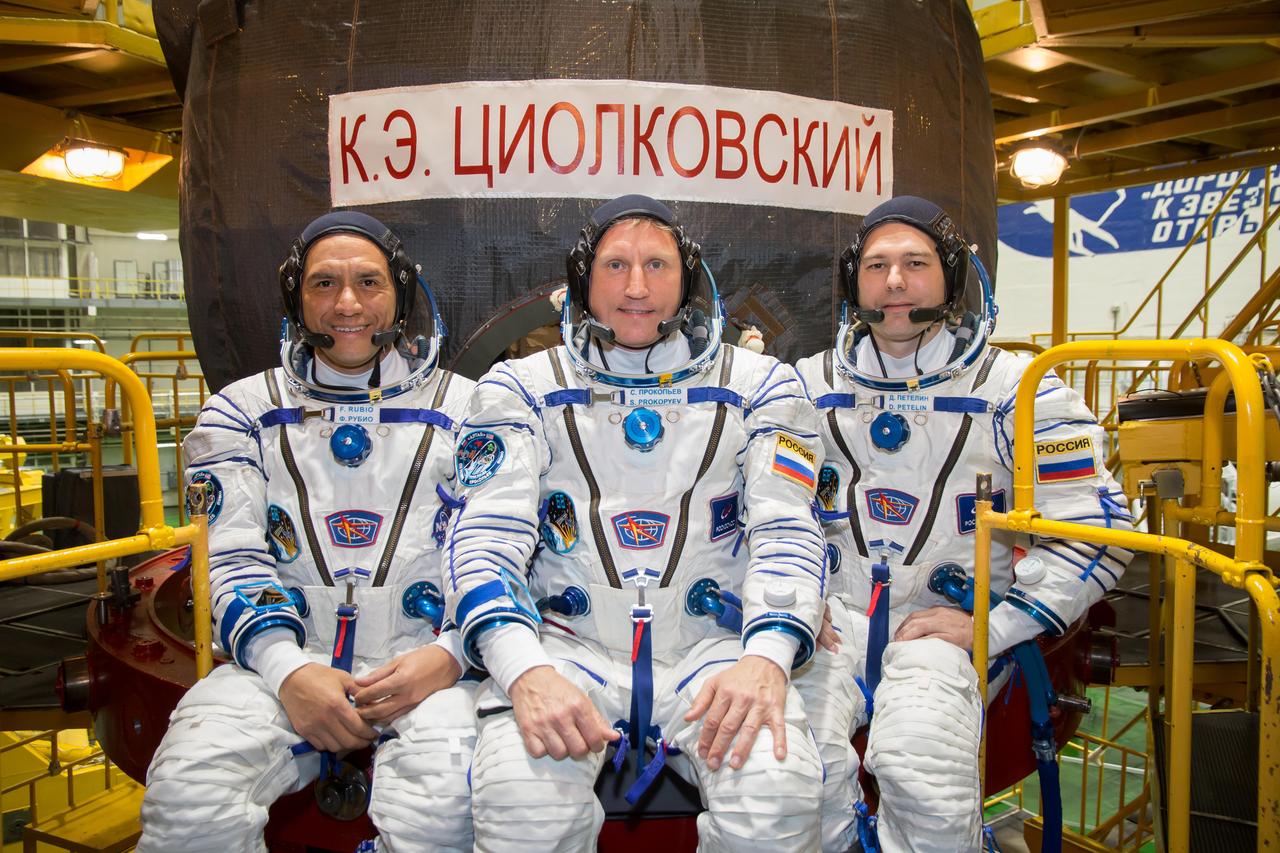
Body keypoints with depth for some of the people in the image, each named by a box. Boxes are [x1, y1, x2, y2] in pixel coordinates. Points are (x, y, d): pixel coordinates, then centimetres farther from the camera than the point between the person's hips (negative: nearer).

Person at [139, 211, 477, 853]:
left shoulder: (464, 408, 10)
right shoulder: (240, 411, 13)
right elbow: (232, 558, 4)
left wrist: (447, 654, -13)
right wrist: (287, 670, -13)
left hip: (422, 654, -1)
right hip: (282, 656, 1)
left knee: (446, 799, -31)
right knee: (187, 796, -27)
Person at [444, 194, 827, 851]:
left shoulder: (759, 385, 10)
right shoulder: (521, 387, 8)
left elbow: (785, 529, 3)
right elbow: (487, 535, -1)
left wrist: (767, 656, -18)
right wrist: (524, 669, -20)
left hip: (711, 645, 1)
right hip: (567, 645, 0)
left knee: (775, 798, -27)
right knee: (520, 800, -31)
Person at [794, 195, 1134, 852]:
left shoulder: (1016, 392, 1)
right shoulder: (809, 386, 12)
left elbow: (1094, 530, -2)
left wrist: (991, 628, -9)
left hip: (951, 624, -2)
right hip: (832, 615, 3)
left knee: (921, 771, -29)